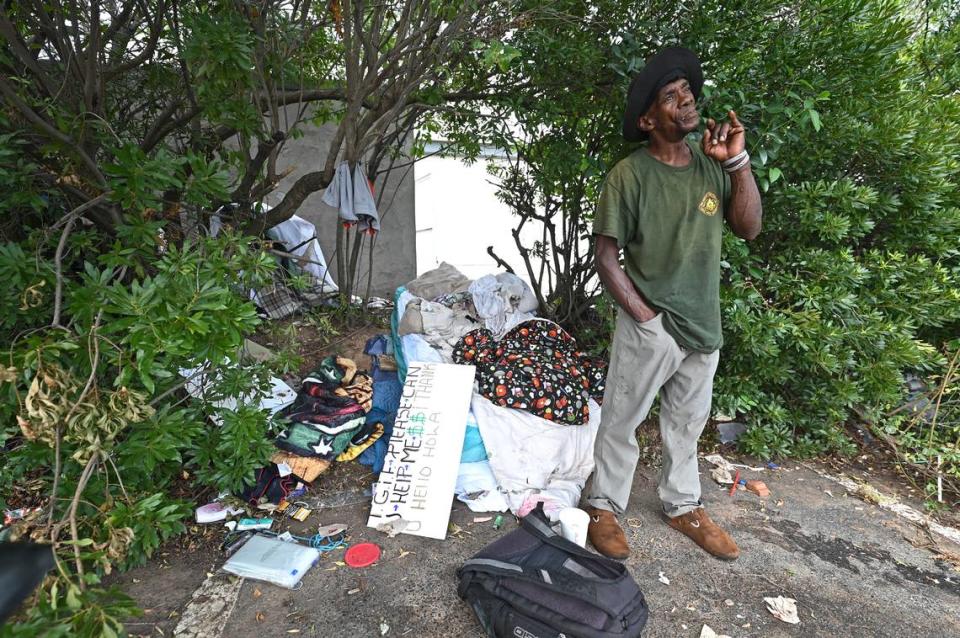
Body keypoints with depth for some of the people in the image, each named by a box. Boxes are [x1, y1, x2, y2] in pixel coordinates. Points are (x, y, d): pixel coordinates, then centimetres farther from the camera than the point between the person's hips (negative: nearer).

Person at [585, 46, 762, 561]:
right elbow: (605, 255, -12)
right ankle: (603, 508, 28)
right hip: (649, 326, -5)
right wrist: (645, 317, -14)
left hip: (704, 323, 6)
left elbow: (749, 228, 0)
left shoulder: (711, 162, 2)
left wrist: (738, 161, -10)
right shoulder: (629, 174, -13)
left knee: (687, 421, 20)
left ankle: (683, 506, 39)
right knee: (621, 421, 8)